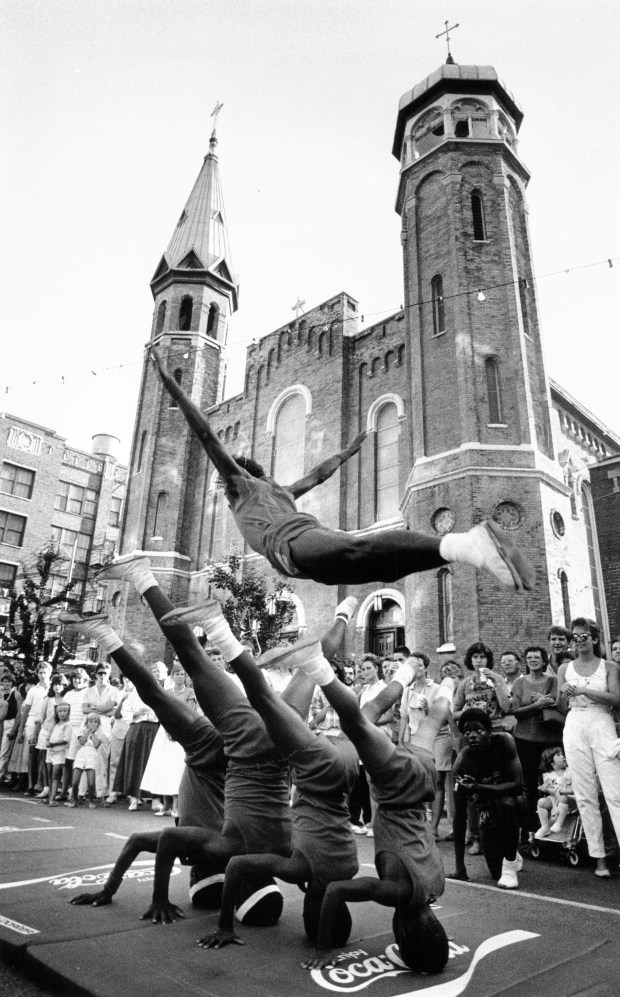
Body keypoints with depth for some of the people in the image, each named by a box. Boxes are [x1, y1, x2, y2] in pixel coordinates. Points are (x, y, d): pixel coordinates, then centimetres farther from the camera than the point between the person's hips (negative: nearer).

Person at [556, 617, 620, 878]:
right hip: (574, 727, 2)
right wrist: (563, 693, -11)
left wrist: (583, 690, -17)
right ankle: (599, 857, 12)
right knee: (585, 795, 4)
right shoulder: (565, 668, 10)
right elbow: (561, 707, 10)